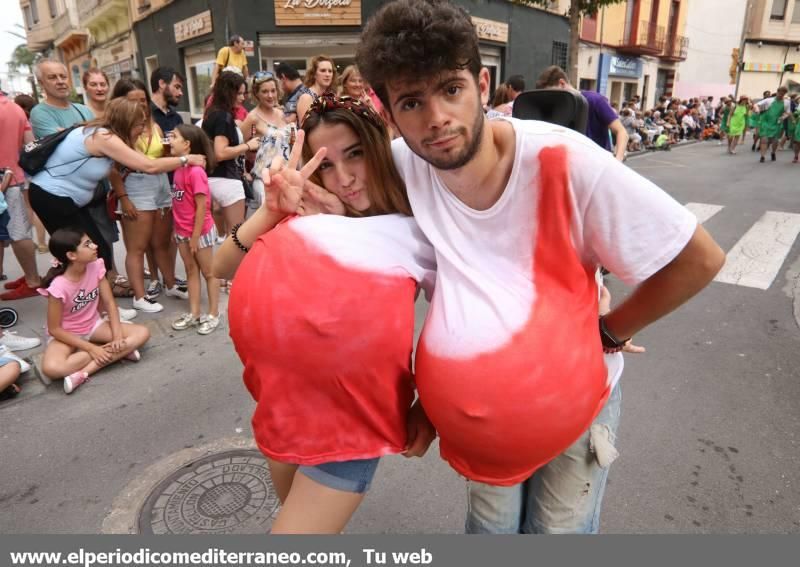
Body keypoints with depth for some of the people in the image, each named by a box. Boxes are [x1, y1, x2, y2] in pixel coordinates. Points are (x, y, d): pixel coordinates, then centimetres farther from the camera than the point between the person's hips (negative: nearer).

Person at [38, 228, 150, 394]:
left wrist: (117, 337, -20)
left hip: (94, 325, 5)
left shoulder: (96, 266, -14)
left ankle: (83, 372, -22)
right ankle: (119, 352, -22)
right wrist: (91, 348, -23)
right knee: (52, 368, -36)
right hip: (66, 334, -4)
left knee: (142, 333, -18)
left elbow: (109, 303, -8)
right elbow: (54, 329, -18)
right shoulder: (58, 286, -26)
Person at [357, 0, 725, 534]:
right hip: (479, 400, 2)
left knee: (558, 529, 15)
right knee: (491, 527, 17)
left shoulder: (561, 161, -28)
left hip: (574, 393, -2)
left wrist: (606, 335, -11)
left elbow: (700, 258, -18)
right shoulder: (401, 166, -18)